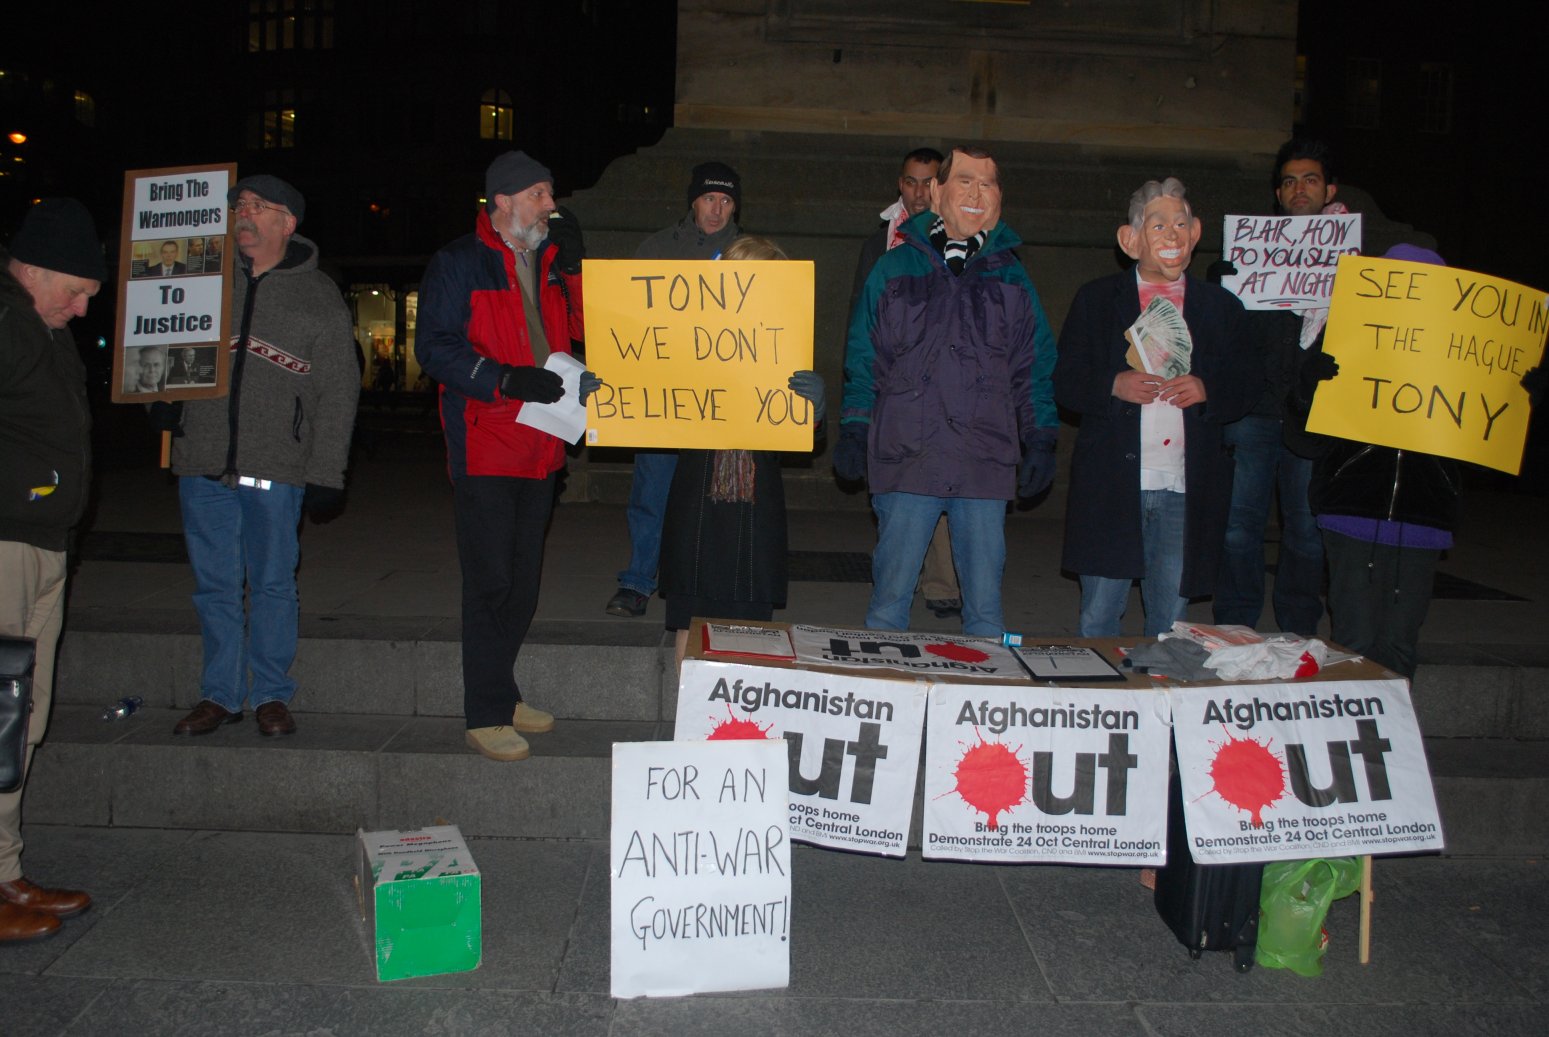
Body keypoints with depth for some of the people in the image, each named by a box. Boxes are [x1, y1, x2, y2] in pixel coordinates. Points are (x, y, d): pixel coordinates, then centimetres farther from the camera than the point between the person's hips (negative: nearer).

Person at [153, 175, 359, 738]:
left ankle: (272, 695, 18)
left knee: (272, 584, 4)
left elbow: (336, 391, 1)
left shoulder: (318, 296, 4)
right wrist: (163, 396, 3)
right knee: (215, 585, 9)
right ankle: (220, 693, 21)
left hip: (275, 465, -3)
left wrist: (326, 474, -4)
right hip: (202, 459, 3)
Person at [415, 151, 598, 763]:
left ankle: (502, 695, 27)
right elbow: (434, 347, -12)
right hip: (484, 446, -7)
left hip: (540, 447, 7)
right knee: (490, 582, -6)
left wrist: (573, 269, 0)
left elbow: (580, 334, 12)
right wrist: (508, 380, -22)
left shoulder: (550, 262, 16)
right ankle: (485, 717, 4)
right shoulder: (459, 264, -5)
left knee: (523, 580, 13)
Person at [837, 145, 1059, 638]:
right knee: (890, 598, 5)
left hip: (987, 465, 2)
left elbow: (1034, 367, 13)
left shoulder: (1011, 277, 12)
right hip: (905, 457, -1)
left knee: (985, 606, 8)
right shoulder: (895, 268, 7)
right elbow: (862, 359, 7)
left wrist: (1040, 440, 5)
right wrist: (853, 430, 0)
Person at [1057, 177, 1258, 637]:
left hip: (1188, 490, 2)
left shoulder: (1221, 306, 12)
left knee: (1171, 623, 8)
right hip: (1111, 485, -1)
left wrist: (1206, 390, -10)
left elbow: (1246, 387, 11)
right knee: (1097, 620, 3)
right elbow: (1065, 383, 3)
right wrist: (1114, 386, -16)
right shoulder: (1096, 299, 8)